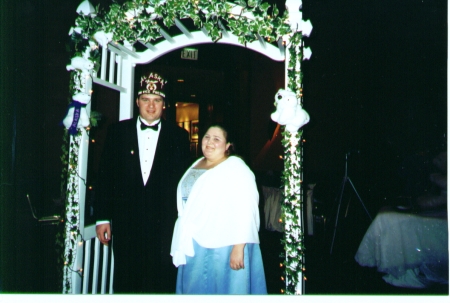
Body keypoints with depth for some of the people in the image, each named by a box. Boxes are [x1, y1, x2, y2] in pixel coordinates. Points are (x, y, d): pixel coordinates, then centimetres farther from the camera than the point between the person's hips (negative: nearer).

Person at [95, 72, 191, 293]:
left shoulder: (178, 136, 4)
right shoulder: (117, 131, 6)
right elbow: (105, 176, 5)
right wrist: (102, 217, 2)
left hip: (164, 226, -1)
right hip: (125, 224, 1)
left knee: (163, 285, 4)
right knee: (125, 283, 11)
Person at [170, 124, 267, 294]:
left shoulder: (237, 168, -12)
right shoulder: (197, 165, 12)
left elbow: (245, 211, -19)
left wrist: (238, 248, -24)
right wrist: (183, 244, 15)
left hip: (223, 248, -7)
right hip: (194, 247, 7)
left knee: (223, 289, 4)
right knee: (195, 289, 15)